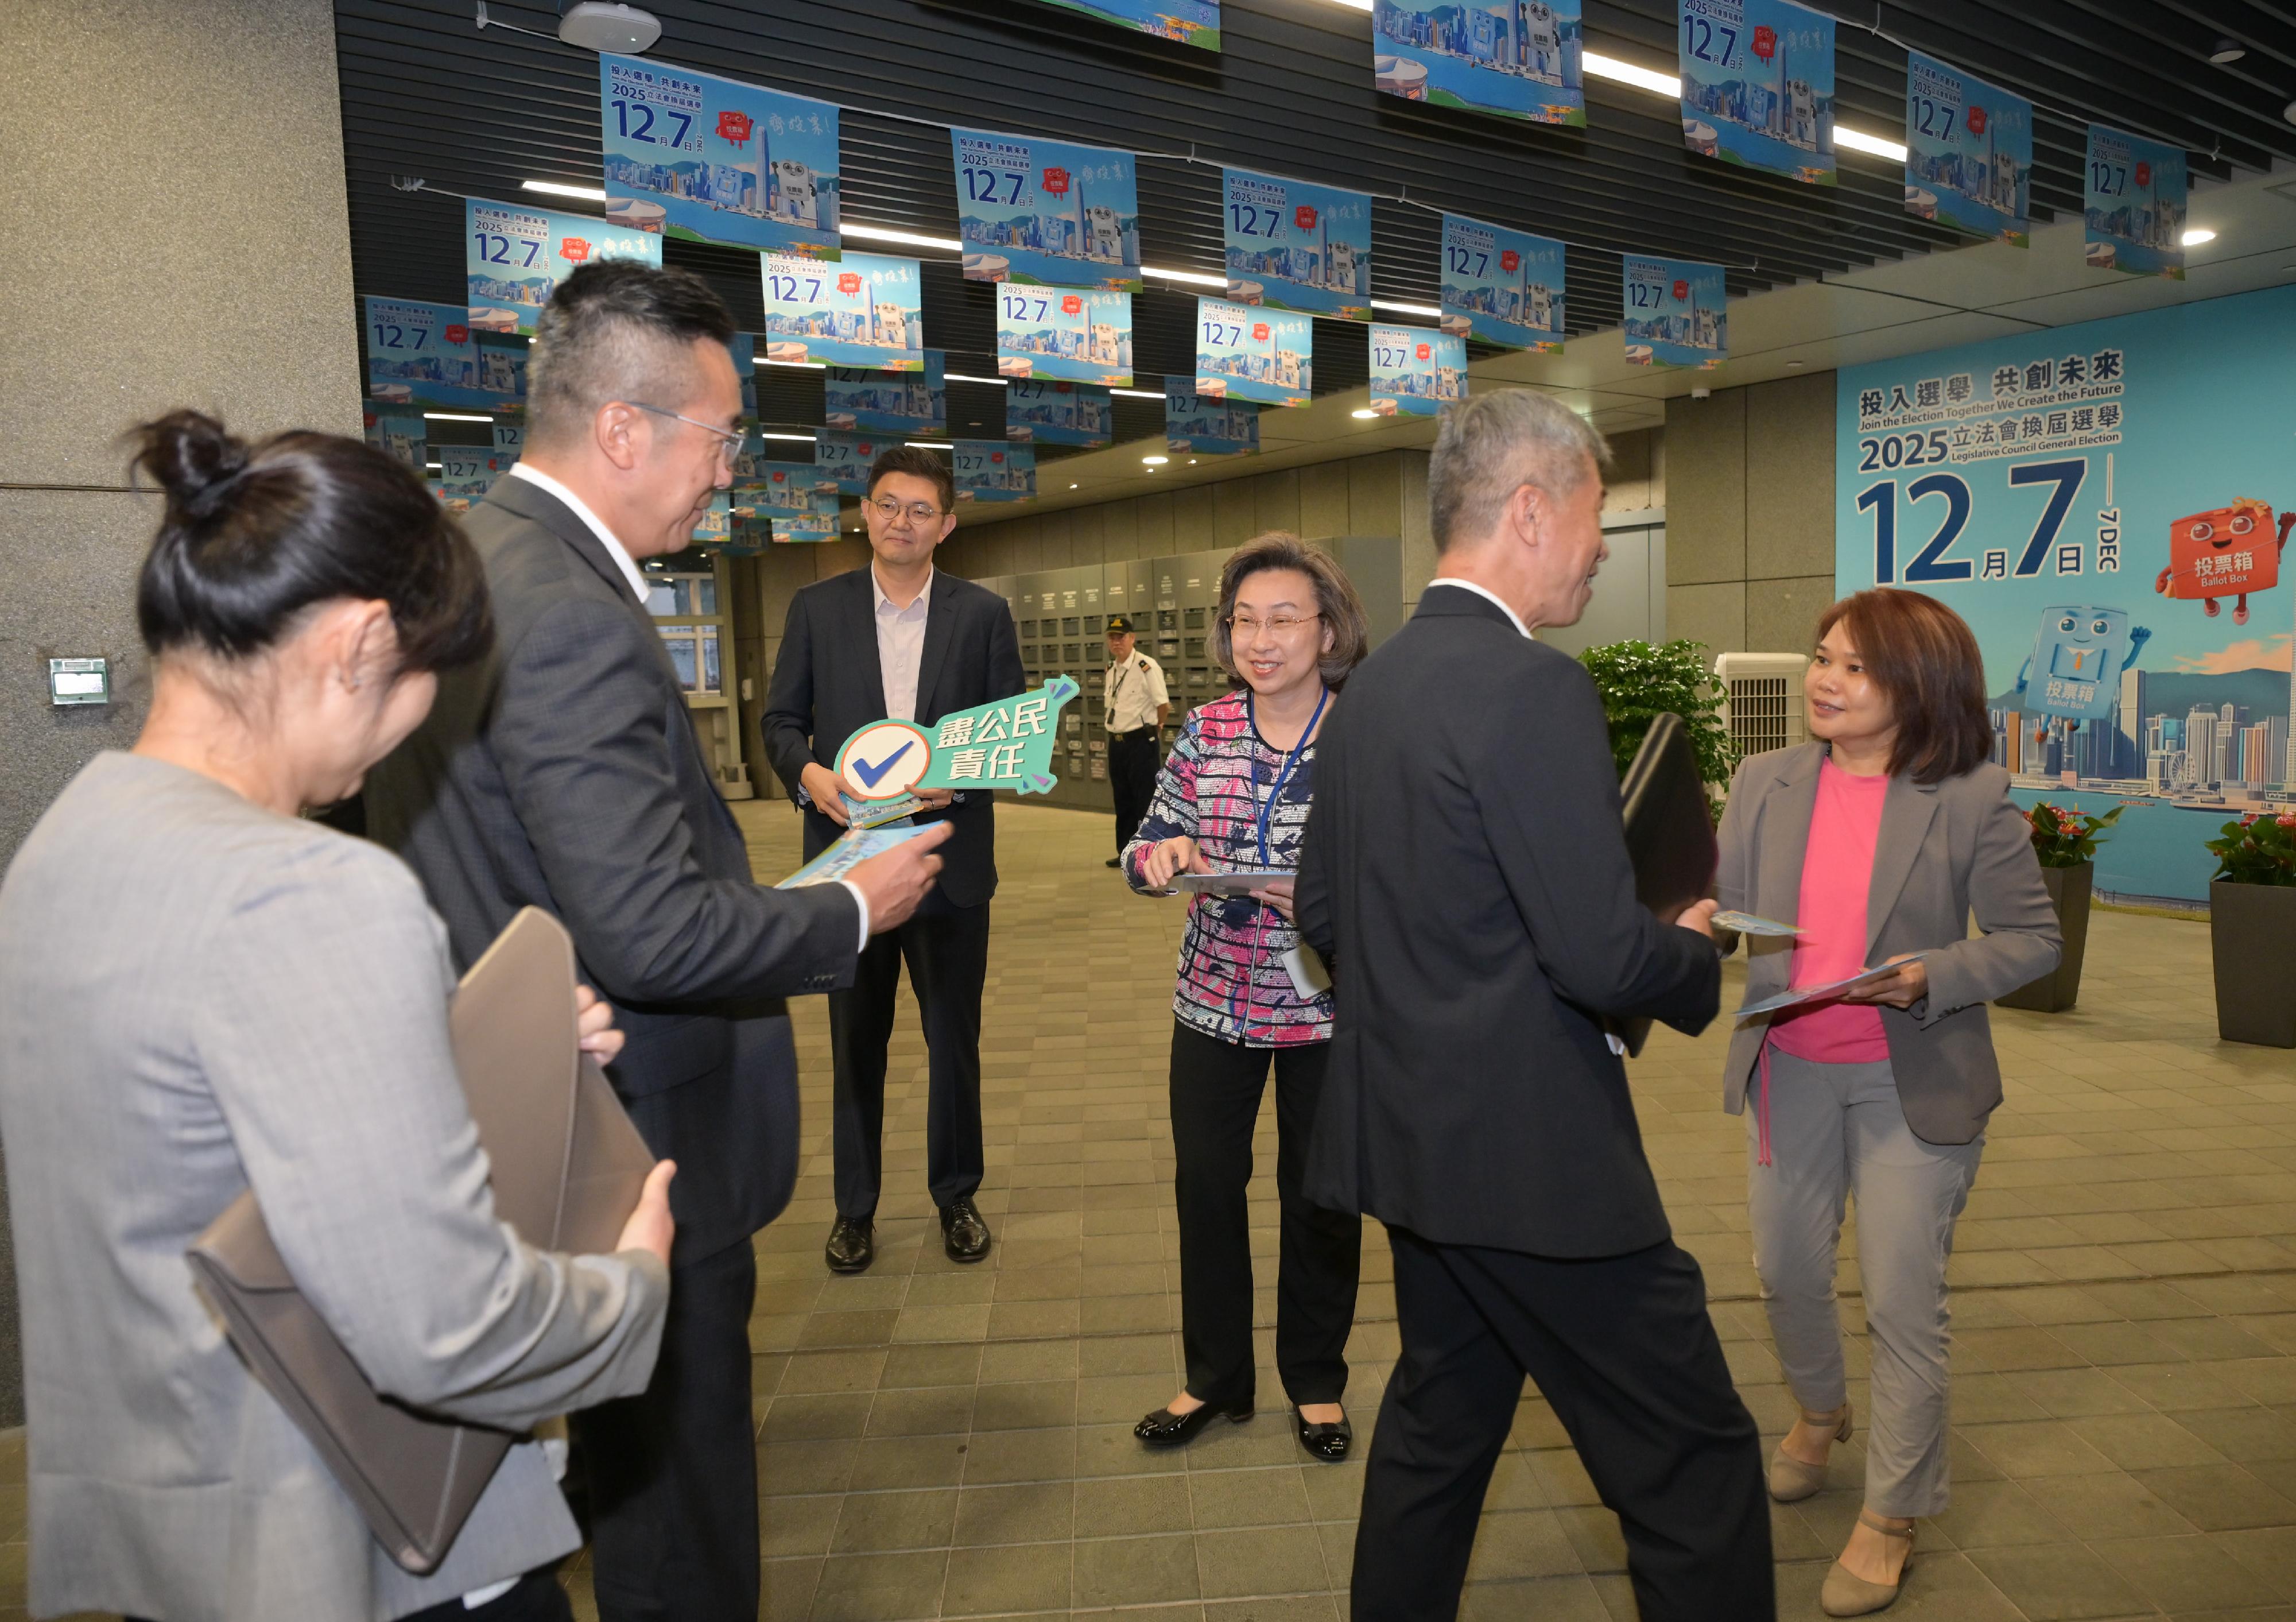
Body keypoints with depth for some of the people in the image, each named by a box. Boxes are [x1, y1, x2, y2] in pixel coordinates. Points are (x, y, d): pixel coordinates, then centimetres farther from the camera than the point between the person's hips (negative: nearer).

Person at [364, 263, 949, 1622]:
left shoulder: (464, 565, 6)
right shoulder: (575, 619, -25)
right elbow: (655, 939, -28)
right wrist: (854, 912, -13)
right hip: (638, 1153, -10)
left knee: (633, 1450, 28)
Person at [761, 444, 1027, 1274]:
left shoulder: (983, 613, 2)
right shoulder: (816, 607, 4)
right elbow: (781, 720, 5)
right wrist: (808, 774, -16)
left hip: (949, 856, 0)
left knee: (955, 1039, 11)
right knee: (856, 1041, 12)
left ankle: (957, 1197, 29)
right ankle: (855, 1206, 27)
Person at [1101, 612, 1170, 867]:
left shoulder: (1147, 667, -15)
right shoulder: (1110, 670, 9)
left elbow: (1163, 706, -14)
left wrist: (1153, 729, 0)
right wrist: (1116, 731, 14)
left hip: (1141, 741, -8)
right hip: (1116, 741, 8)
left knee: (1146, 800, -2)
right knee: (1122, 800, 15)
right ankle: (1126, 852, 25)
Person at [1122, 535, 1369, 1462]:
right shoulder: (1205, 732, 0)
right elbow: (1146, 852, 4)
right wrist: (1161, 856, -19)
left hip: (1328, 1005, -2)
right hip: (1215, 997, 3)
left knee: (1320, 1196, 12)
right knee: (1205, 1184, 11)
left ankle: (1316, 1381, 35)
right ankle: (1215, 1377, 33)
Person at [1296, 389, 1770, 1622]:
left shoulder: (1370, 685, 7)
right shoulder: (1534, 689, -20)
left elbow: (1322, 912, 13)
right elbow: (1603, 959, -22)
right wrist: (1695, 947, -2)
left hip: (1414, 1132, 9)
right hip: (1531, 1152, -9)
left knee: (1439, 1420, 24)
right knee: (1694, 1464, 6)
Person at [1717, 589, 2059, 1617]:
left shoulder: (1971, 799, -11)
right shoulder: (1765, 782, -2)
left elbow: (2032, 938, -7)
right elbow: (1723, 911, -2)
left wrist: (1933, 979, -23)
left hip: (1912, 1081, -3)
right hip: (1787, 1071, 4)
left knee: (1903, 1305, 5)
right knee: (1786, 1271, 19)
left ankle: (1892, 1516, 27)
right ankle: (1820, 1410, 51)